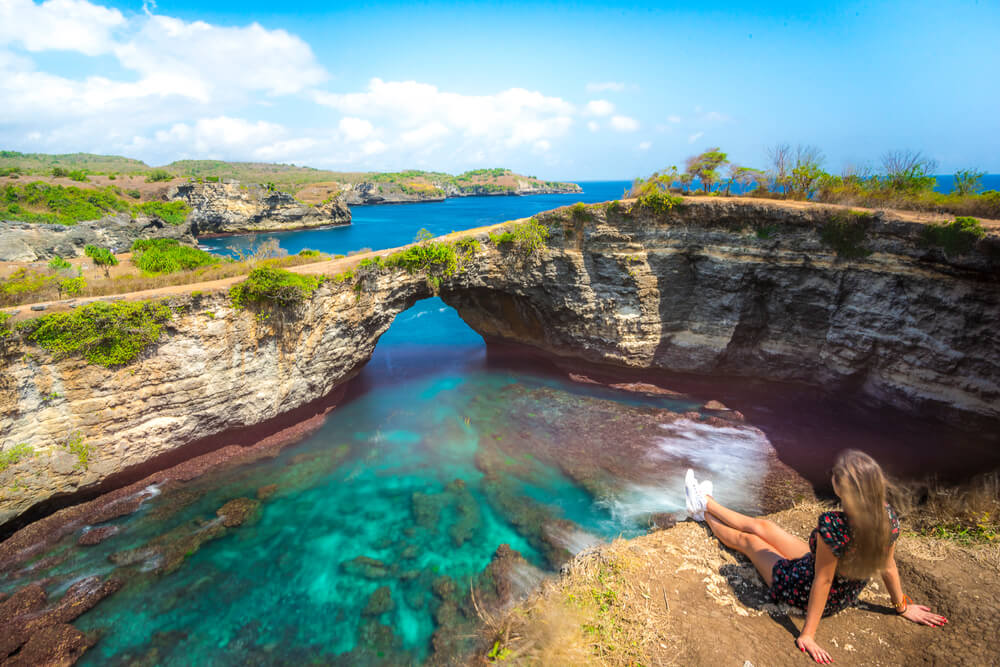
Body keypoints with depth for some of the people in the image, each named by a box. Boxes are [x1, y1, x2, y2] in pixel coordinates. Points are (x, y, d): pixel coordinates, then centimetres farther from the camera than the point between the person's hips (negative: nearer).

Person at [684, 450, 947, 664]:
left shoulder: (832, 526, -41)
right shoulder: (887, 516, -22)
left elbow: (822, 580, -31)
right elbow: (888, 568, -8)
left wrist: (808, 633, -19)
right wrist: (903, 606, 11)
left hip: (805, 592, -6)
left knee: (746, 539, 19)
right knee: (762, 525, 19)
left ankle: (705, 512, 46)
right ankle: (705, 503, 41)